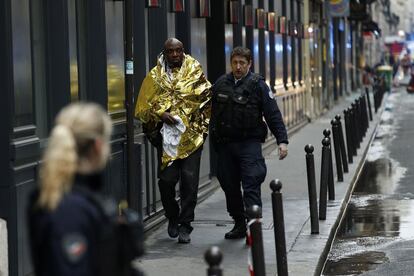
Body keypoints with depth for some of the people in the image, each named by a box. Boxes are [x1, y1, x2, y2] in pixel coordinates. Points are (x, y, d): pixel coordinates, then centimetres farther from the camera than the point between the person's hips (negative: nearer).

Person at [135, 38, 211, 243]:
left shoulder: (194, 71, 6)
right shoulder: (155, 76, 6)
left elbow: (206, 96, 7)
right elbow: (143, 107, 4)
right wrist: (161, 114, -12)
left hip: (192, 134, 0)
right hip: (167, 134, 0)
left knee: (189, 180, -4)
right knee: (167, 179, -4)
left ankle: (185, 225, 6)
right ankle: (172, 217, 22)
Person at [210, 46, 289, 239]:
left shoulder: (257, 85, -3)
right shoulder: (220, 84, 8)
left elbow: (273, 114, -5)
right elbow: (213, 115, 17)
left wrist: (282, 140, -12)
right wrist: (214, 142, 16)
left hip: (250, 142, -4)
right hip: (225, 144, 5)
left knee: (251, 185, -12)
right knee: (229, 185, 9)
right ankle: (239, 224, 21)